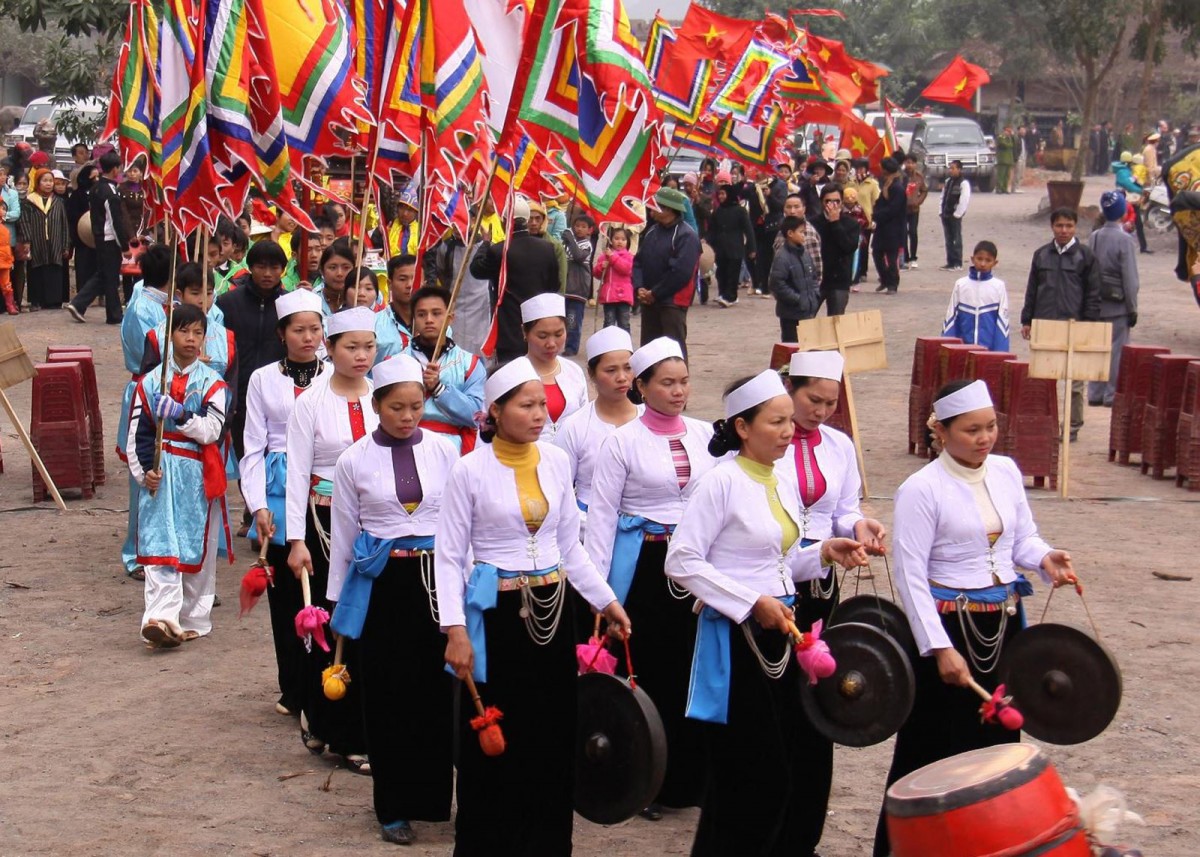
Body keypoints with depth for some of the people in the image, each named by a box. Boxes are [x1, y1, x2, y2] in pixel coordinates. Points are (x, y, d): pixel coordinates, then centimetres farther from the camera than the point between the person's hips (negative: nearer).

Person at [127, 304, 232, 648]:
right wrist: (144, 471, -5)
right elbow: (137, 433, 7)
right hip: (159, 476, 0)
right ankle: (161, 618, -17)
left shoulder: (212, 383, 2)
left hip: (198, 476, 0)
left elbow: (212, 430, -11)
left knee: (198, 547, 6)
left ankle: (193, 619, 16)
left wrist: (180, 415, -23)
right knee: (159, 546, -9)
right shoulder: (150, 383, 7)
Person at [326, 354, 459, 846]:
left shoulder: (444, 453, 1)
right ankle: (394, 807, 16)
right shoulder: (355, 461, 0)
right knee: (388, 694, 4)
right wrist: (338, 599, 8)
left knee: (437, 689, 1)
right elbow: (343, 535, 6)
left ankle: (435, 795, 16)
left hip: (436, 577, 1)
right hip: (381, 583, -1)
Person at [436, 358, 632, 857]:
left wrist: (605, 600, 11)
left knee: (554, 738, 8)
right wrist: (455, 629, -15)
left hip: (551, 610, 4)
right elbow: (449, 556, -7)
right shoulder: (471, 470, -9)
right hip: (496, 613, -4)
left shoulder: (556, 462, 5)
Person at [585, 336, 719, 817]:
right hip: (643, 565, -3)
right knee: (647, 670, 2)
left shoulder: (705, 436, 7)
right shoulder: (624, 442, -4)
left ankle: (688, 778, 18)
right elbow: (602, 515, -3)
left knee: (693, 669, 5)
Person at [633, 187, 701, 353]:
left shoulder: (686, 236, -14)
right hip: (648, 300, 8)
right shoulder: (651, 232, 12)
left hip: (673, 302, -8)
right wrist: (639, 288, -5)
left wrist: (654, 293, -16)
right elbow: (638, 261, 13)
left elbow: (681, 272, -21)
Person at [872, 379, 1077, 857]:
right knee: (933, 747, 0)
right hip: (948, 624, -6)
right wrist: (941, 648, -17)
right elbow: (910, 576, -13)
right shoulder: (921, 490, -13)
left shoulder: (1006, 472, 5)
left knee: (998, 738, 10)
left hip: (1005, 623, 6)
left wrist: (1044, 559, -9)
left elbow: (1023, 537, 15)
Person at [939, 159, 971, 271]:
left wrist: (957, 214, -16)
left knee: (957, 240, -3)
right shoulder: (948, 182, 14)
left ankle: (958, 264, -1)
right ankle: (950, 262, 15)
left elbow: (965, 201, -16)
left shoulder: (963, 183, -10)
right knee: (948, 240, 10)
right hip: (946, 215, 7)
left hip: (955, 216, -7)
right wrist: (941, 211, 9)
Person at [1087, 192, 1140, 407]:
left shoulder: (1094, 238, 3)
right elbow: (1130, 278, -12)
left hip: (1097, 303, 5)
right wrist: (1132, 308, -5)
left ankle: (1095, 394, 15)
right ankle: (1112, 395, 2)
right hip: (1118, 304, -5)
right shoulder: (1124, 240, -14)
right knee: (1116, 349, 1)